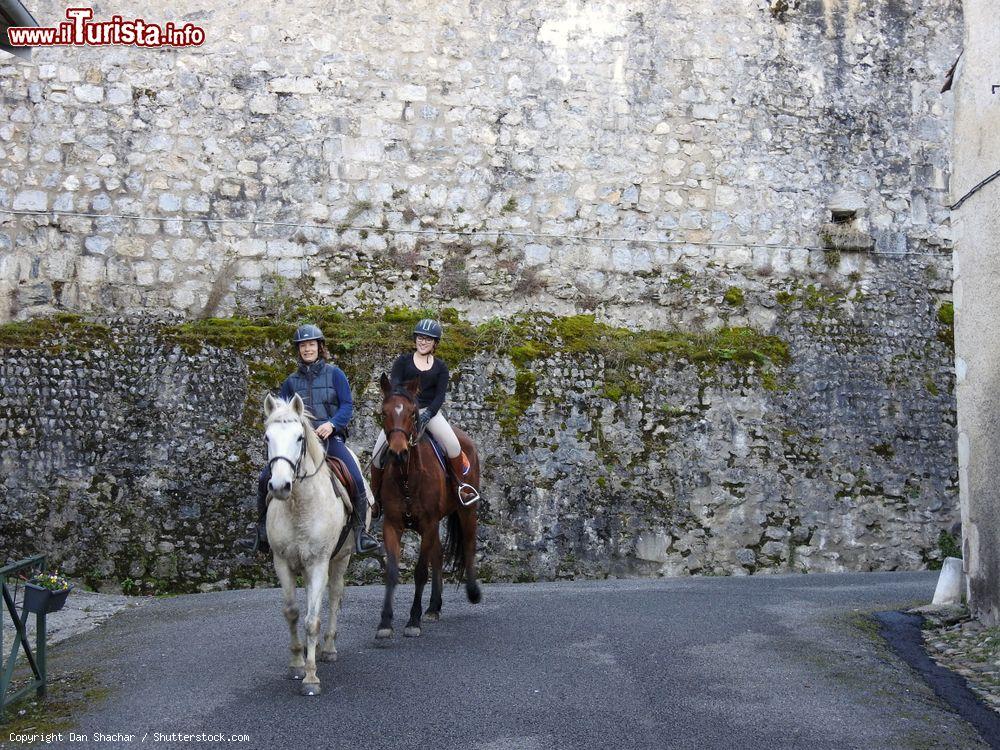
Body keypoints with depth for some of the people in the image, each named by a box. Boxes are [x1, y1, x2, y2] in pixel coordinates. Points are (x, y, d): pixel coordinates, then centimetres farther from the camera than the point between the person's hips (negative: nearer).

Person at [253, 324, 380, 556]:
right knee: (265, 478, -13)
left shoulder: (334, 374, 6)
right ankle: (263, 527, 9)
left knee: (356, 478, -24)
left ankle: (360, 530, -6)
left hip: (330, 436, -3)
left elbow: (347, 406, 0)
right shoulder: (291, 381, 15)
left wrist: (332, 424, -18)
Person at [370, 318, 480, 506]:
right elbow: (394, 385, -6)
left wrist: (427, 415, -19)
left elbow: (440, 395, -1)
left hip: (429, 411, 0)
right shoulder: (403, 360, 7)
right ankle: (375, 495, 10)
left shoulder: (440, 367, 9)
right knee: (378, 452, -10)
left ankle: (461, 485, 0)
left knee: (453, 445, -22)